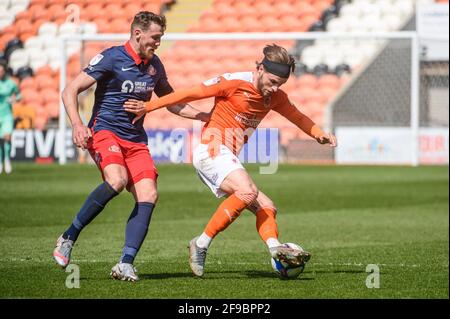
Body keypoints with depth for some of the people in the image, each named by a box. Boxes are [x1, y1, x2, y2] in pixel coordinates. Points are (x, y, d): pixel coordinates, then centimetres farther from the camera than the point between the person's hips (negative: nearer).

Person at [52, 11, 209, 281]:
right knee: (117, 180, -33)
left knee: (148, 196, -14)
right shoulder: (111, 58, -7)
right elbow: (71, 90, -8)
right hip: (105, 130, -6)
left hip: (136, 140, 6)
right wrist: (77, 124, -23)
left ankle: (126, 264, -15)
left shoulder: (154, 65, 12)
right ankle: (69, 238, -18)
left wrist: (207, 116, 16)